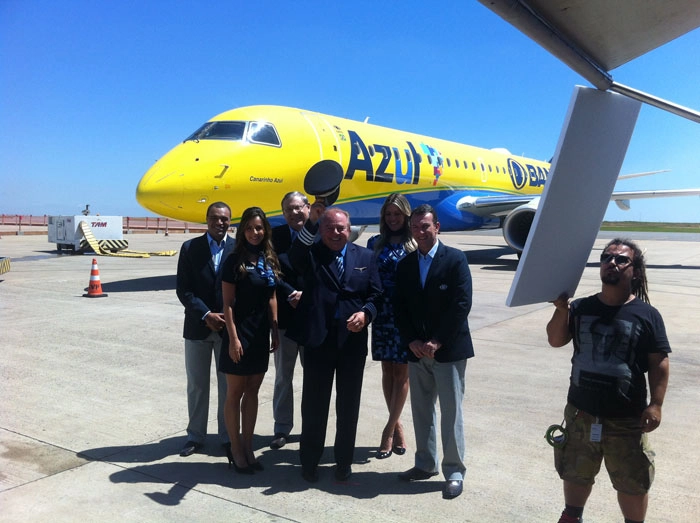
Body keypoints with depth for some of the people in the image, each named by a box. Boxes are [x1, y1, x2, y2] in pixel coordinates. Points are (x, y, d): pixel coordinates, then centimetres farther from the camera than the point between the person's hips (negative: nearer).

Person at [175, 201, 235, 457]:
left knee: (228, 385, 8)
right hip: (198, 327, 1)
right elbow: (183, 290, -4)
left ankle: (228, 436, 22)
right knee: (196, 385, 10)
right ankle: (195, 436, 24)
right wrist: (206, 315, -14)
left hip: (229, 327, 0)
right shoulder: (190, 248, 0)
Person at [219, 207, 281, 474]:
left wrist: (275, 330, 8)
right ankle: (235, 448, 17)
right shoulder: (235, 260, -9)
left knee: (252, 392, 12)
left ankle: (247, 446, 22)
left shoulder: (269, 260, 7)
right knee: (235, 392, 5)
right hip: (239, 333, -5)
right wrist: (233, 338, -15)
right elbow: (227, 303, -10)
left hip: (261, 334, 5)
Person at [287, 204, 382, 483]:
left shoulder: (365, 256, 8)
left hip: (353, 339, 2)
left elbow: (376, 294, 5)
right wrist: (311, 221, -32)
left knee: (348, 404, 12)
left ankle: (344, 461, 28)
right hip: (318, 338, -1)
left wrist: (365, 313, -15)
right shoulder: (311, 254, 2)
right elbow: (294, 258, -22)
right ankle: (309, 461, 26)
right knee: (314, 403, 9)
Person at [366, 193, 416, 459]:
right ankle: (397, 427, 20)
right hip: (382, 314, 3)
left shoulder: (416, 244, 0)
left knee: (401, 372, 1)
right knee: (388, 370, 8)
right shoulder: (375, 243, 8)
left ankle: (389, 429, 9)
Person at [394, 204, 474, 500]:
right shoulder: (405, 265, 8)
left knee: (451, 412, 1)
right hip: (416, 350, 5)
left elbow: (461, 305, -13)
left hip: (449, 350, -5)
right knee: (421, 410, 13)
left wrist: (437, 342, -16)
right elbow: (399, 308, 7)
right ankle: (425, 464, 27)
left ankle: (454, 471, 13)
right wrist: (412, 341, -6)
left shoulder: (455, 259, -6)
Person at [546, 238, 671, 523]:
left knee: (633, 483, 12)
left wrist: (655, 404, -13)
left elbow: (659, 363, -6)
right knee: (575, 473, 22)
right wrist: (562, 309, -22)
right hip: (580, 411, 3)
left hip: (627, 418, -3)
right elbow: (555, 340, -7)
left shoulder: (647, 315, -7)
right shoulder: (581, 308, -1)